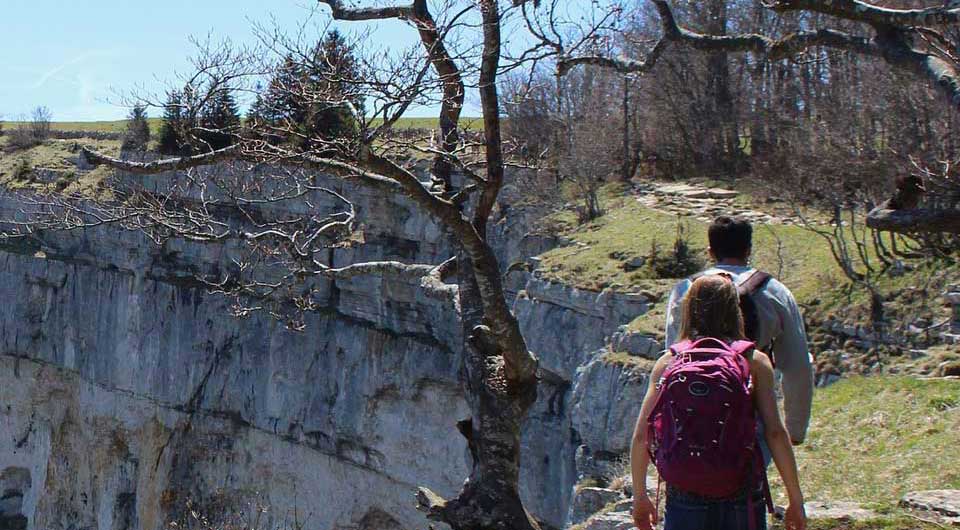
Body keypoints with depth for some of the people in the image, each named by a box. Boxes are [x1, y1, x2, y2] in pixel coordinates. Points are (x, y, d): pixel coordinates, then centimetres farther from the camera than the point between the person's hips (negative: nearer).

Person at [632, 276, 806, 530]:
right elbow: (775, 433, -7)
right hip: (742, 496, -1)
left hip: (684, 497, 1)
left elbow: (640, 437, 0)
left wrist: (639, 496, 12)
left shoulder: (668, 361, 3)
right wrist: (796, 499, 0)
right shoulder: (755, 361, 0)